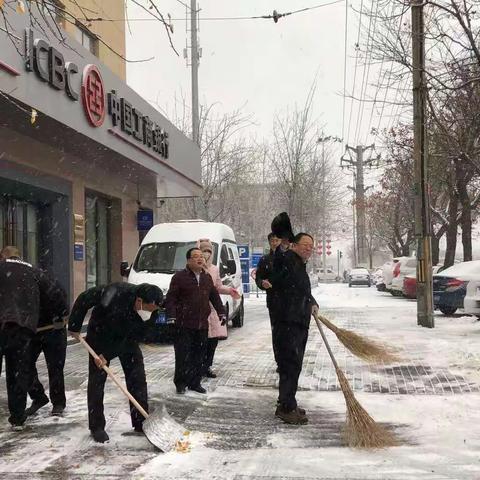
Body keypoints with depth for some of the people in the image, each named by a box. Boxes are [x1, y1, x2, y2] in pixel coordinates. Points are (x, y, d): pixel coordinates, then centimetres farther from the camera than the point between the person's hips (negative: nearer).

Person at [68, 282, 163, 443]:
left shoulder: (151, 313, -27)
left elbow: (134, 338, -20)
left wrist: (108, 355, -25)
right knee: (96, 381, -3)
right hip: (101, 337, -3)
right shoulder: (114, 294, -40)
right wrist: (74, 326, -16)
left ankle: (141, 423, 11)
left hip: (127, 341, 3)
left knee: (138, 379, 0)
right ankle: (96, 427, 6)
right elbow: (84, 299, -24)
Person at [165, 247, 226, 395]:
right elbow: (170, 298, -6)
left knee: (199, 356, 9)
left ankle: (195, 382, 19)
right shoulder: (179, 277, -4)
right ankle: (180, 383, 8)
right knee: (183, 355, -4)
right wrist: (171, 316, -14)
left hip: (202, 325, 6)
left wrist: (221, 312, 18)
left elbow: (215, 296, 24)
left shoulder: (207, 277, 14)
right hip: (184, 325, -5)